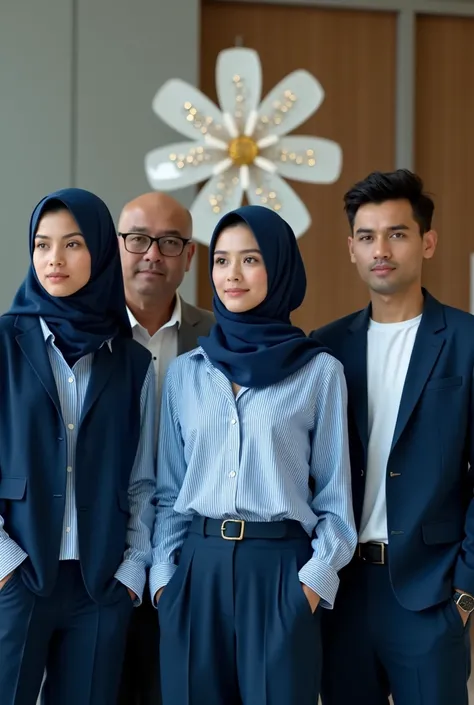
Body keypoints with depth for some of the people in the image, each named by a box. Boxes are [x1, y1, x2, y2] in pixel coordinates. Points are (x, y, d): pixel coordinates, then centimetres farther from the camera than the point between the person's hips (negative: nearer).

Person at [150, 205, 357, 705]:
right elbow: (170, 486, 11)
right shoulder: (184, 372, 9)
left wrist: (316, 579, -7)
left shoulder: (320, 371, 1)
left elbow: (334, 492, 2)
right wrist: (163, 572, 2)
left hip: (280, 568, -2)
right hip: (197, 567, 3)